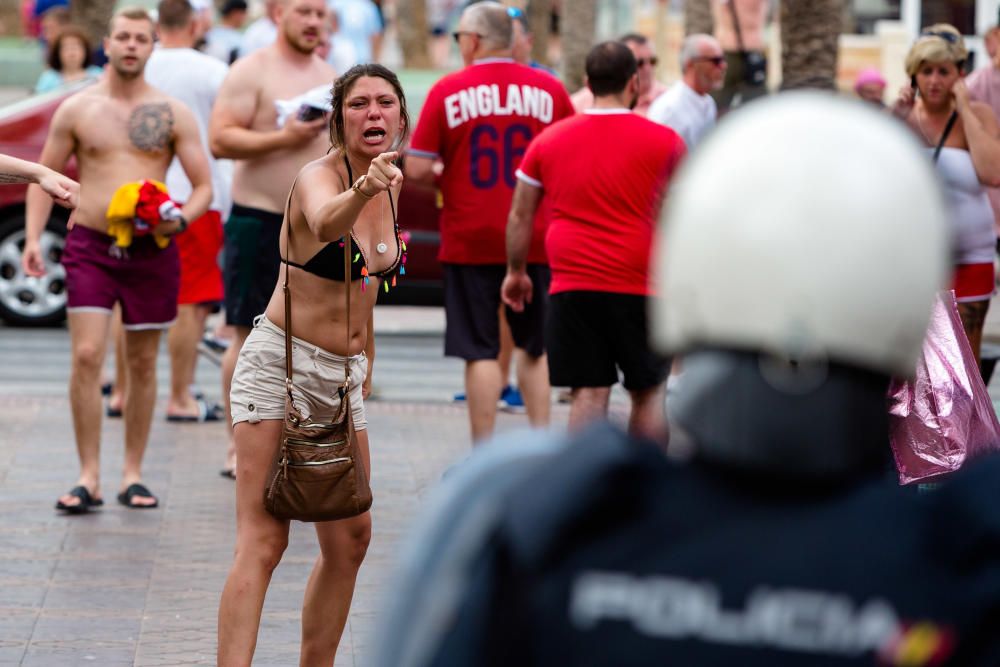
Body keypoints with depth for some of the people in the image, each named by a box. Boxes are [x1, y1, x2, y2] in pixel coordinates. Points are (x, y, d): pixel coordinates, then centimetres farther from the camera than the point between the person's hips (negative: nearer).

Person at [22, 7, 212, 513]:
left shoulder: (172, 115, 5)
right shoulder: (77, 110, 5)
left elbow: (203, 185, 6)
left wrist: (181, 219, -15)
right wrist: (32, 238, -2)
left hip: (151, 249, 1)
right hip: (90, 244, -1)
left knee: (142, 363, 6)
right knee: (87, 356, -11)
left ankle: (133, 474, 16)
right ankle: (89, 478, -7)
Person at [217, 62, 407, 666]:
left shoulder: (391, 184, 7)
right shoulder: (319, 177, -17)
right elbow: (325, 222, -43)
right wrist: (362, 190, -64)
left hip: (343, 376, 8)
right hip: (280, 363, -8)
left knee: (351, 538, 11)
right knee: (264, 538, -16)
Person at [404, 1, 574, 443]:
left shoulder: (448, 91, -5)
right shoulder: (549, 90, 1)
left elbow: (417, 169, -7)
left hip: (470, 239, -2)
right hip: (533, 239, 2)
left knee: (480, 351, 2)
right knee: (534, 345, 17)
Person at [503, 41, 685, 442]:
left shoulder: (548, 141, 5)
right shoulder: (663, 141, -1)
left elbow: (520, 216, 11)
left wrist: (516, 271, 23)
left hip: (572, 289, 1)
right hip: (642, 288, -1)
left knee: (588, 394, 0)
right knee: (648, 393, 11)